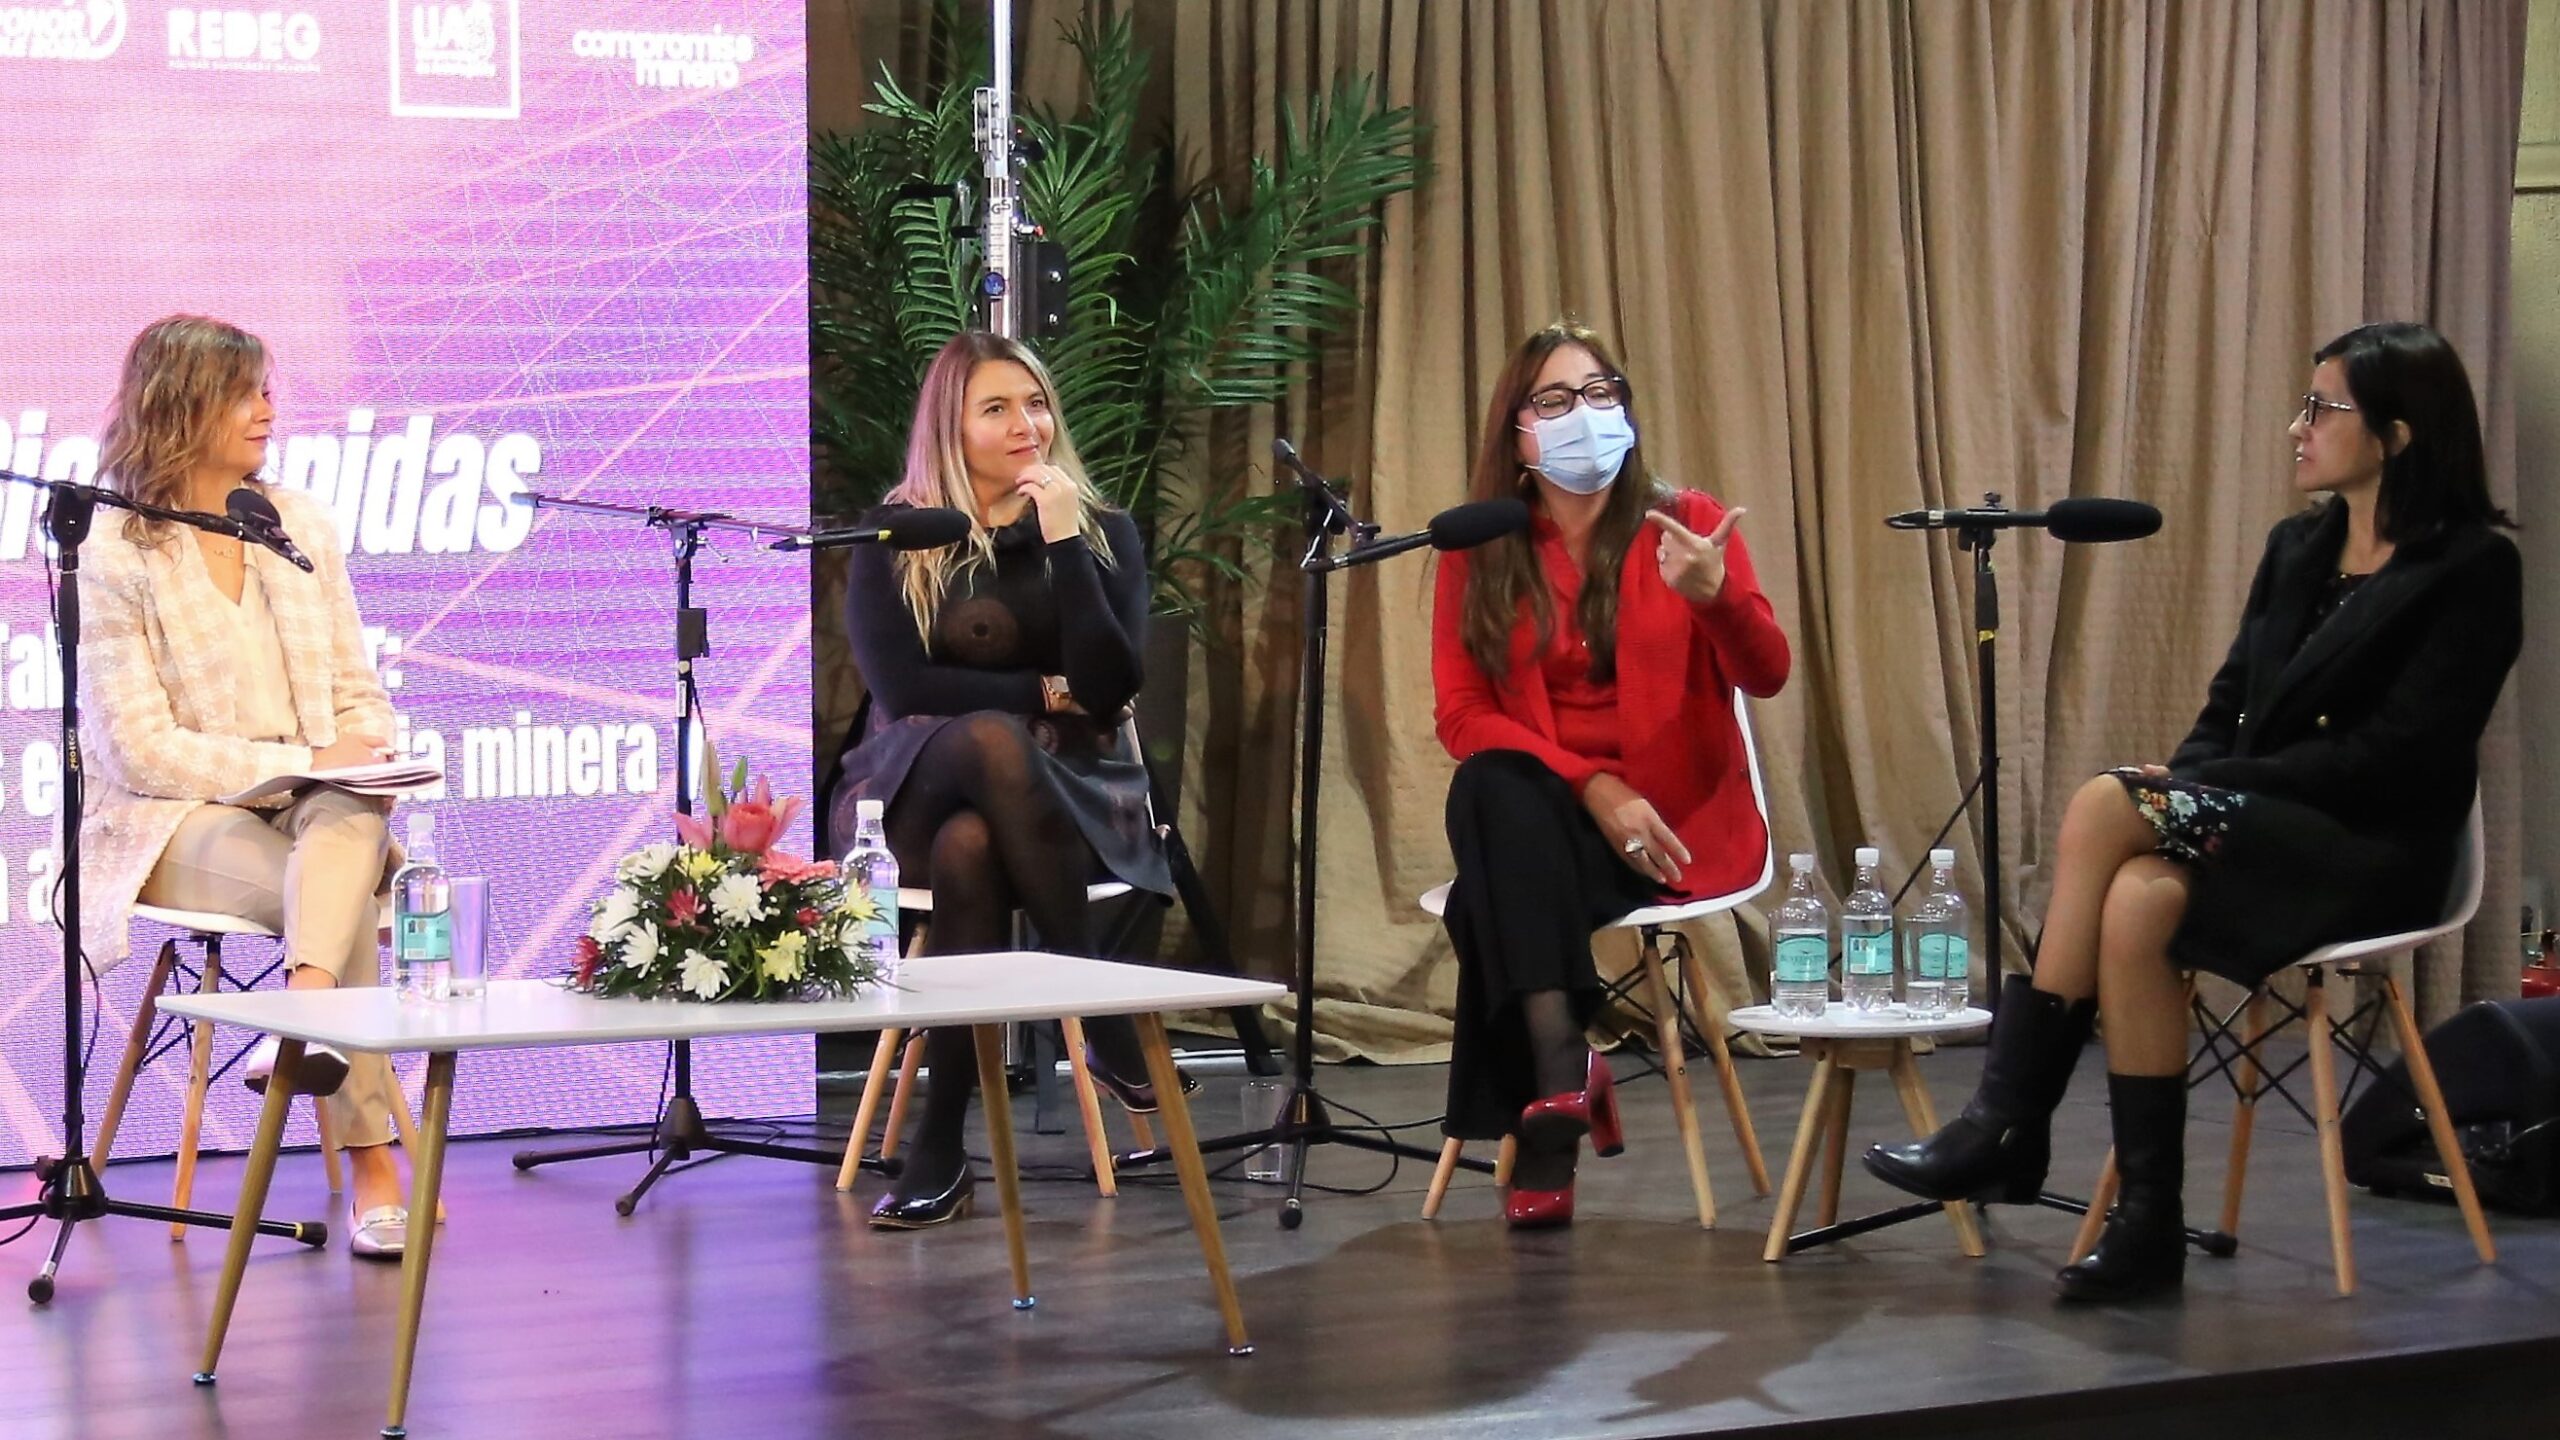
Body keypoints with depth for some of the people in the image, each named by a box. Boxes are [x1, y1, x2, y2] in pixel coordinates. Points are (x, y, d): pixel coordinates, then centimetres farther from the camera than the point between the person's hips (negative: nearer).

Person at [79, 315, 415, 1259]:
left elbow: (359, 692, 15)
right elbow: (142, 751, -12)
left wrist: (363, 751, -9)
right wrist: (300, 762, -19)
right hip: (171, 827, -4)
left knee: (353, 817, -35)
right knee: (347, 895, -33)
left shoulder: (301, 526, 11)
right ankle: (373, 1171, -38)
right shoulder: (114, 559, -7)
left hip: (319, 802, 4)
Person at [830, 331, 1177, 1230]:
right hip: (917, 791, 0)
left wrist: (1063, 541, -12)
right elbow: (900, 685, -6)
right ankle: (1102, 1015, -35)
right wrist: (1041, 696, -10)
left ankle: (942, 1148, -33)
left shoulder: (1103, 532, 8)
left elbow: (1112, 684, -8)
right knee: (992, 739, -39)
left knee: (970, 849, -38)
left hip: (1071, 800, 0)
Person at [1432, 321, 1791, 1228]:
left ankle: (1539, 1117, -22)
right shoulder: (1478, 554, 6)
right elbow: (1462, 715, -3)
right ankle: (1561, 1076, -40)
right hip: (1542, 815, 2)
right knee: (1494, 787, -34)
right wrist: (1592, 787, -18)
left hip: (1677, 821, -2)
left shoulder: (1687, 524, 3)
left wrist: (1713, 595, -32)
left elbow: (1765, 677, -9)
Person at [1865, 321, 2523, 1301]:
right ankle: (2147, 1224, -29)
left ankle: (2007, 1126, -22)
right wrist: (2185, 780, -8)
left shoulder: (2472, 569, -7)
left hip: (2372, 851, -6)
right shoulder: (2297, 547, 16)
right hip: (2258, 829, 6)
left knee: (2106, 807, -28)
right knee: (2139, 899, -31)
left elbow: (2395, 751, -15)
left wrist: (2194, 788, -18)